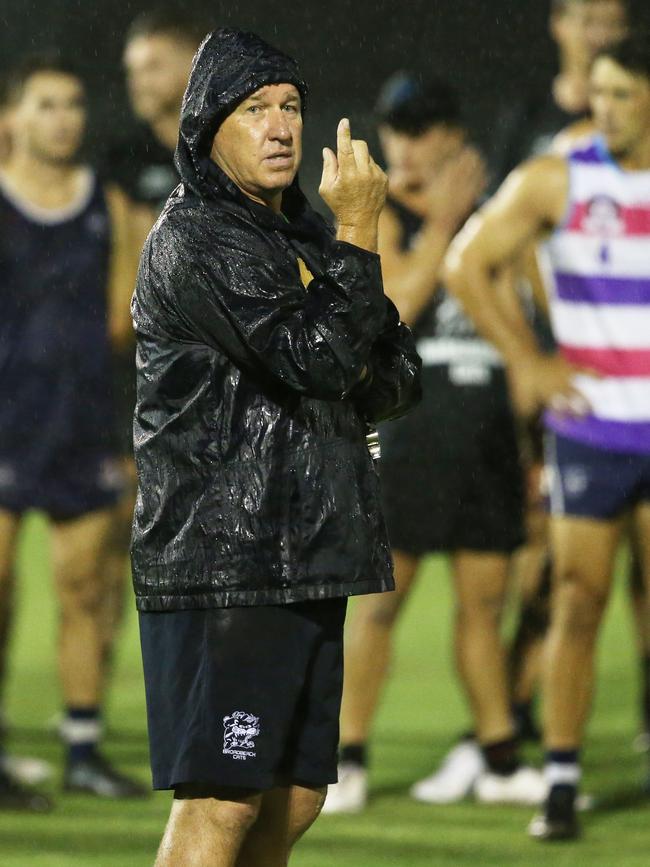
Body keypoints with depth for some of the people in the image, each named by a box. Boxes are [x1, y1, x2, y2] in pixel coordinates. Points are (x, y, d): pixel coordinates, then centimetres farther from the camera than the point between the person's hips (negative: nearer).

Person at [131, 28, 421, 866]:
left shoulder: (300, 237, 19)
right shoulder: (194, 241, -9)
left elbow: (394, 382, 16)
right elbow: (316, 356, -20)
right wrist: (357, 230, -15)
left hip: (306, 560, 9)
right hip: (223, 561, -9)